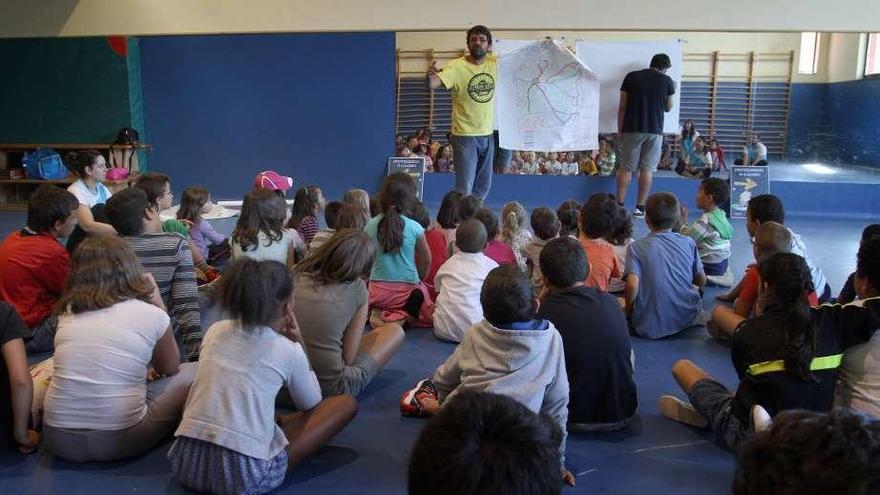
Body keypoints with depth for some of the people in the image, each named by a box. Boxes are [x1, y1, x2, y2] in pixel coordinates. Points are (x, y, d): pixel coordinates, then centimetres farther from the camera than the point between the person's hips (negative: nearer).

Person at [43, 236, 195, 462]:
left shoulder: (67, 312, 5)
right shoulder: (152, 314, -6)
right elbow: (170, 369, 13)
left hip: (59, 439, 4)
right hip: (120, 440, -4)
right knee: (193, 371, 13)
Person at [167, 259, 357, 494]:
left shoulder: (215, 331, 8)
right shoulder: (289, 351, -4)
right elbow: (311, 404, 16)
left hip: (186, 463, 5)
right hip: (243, 474, -5)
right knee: (347, 403, 7)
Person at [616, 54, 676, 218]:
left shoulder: (631, 77, 4)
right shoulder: (667, 81, 4)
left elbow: (622, 107, 2)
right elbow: (668, 108, 17)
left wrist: (619, 131, 7)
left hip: (632, 129, 0)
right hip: (655, 130, 0)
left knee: (626, 168, 4)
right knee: (647, 169, 3)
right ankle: (640, 208, 3)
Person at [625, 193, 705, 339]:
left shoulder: (636, 247, -10)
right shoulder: (688, 243, -1)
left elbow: (632, 286, -23)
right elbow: (701, 281, 8)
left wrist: (628, 310, -4)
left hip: (650, 327, -3)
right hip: (687, 319, 3)